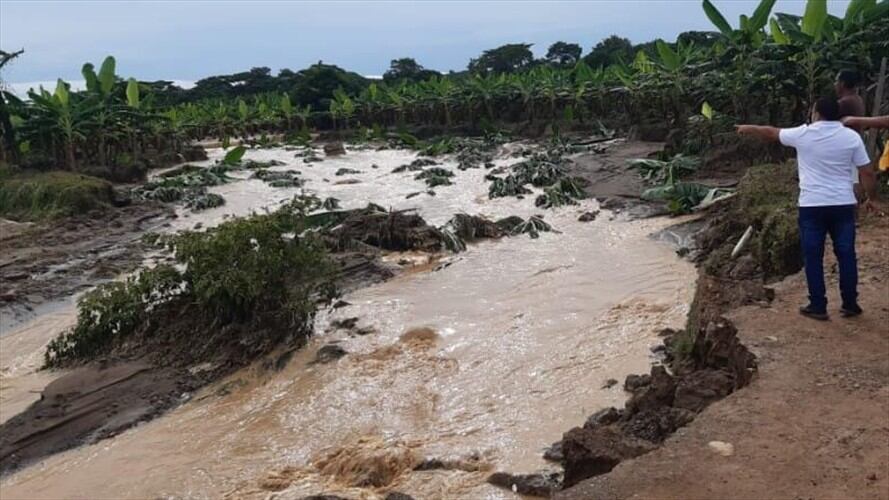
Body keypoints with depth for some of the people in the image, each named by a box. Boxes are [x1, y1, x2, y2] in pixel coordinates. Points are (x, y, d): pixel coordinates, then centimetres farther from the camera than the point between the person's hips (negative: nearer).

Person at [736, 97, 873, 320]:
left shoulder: (803, 134, -4)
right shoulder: (851, 136, 1)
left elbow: (770, 132, 12)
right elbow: (867, 171, 2)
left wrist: (748, 128, 29)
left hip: (812, 205, -2)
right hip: (843, 205, 2)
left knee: (813, 257, 5)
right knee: (846, 255, 10)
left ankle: (818, 306, 8)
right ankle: (850, 304, 17)